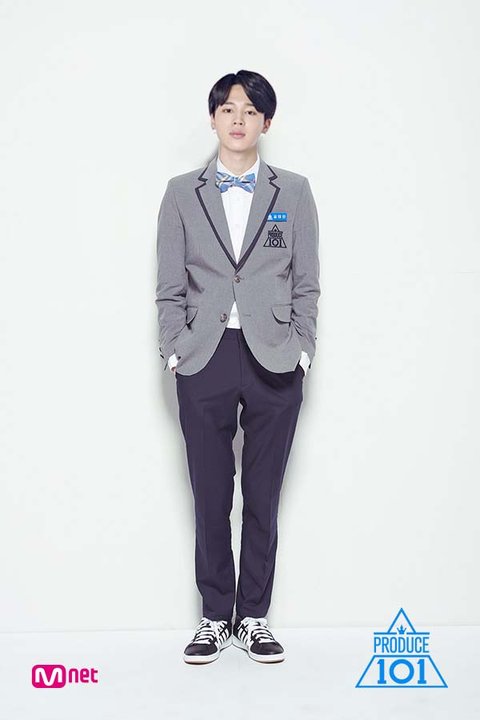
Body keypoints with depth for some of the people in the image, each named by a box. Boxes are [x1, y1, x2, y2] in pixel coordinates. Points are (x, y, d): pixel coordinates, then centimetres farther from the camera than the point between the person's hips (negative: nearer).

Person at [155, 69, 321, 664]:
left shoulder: (293, 191, 7)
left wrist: (301, 351, -2)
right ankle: (215, 617, 21)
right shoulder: (182, 193, 8)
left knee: (263, 496, 7)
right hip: (205, 360, 0)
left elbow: (306, 283, 6)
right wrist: (174, 351, -2)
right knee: (210, 497, 7)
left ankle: (254, 616, 22)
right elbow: (170, 286, 6)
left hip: (274, 360, 0)